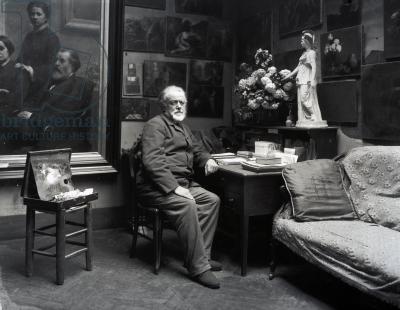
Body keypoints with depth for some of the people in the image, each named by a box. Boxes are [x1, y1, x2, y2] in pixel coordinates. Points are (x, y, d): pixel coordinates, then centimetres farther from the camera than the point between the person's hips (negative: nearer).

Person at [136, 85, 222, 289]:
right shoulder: (155, 125, -7)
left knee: (212, 200, -9)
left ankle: (201, 255, -5)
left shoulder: (182, 127, 23)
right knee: (188, 206, -32)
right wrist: (174, 187, -26)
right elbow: (152, 161, -20)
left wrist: (208, 159, 7)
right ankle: (198, 267, -25)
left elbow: (196, 150, 32)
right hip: (158, 186, -9)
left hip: (183, 184, 9)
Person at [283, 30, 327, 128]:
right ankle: (306, 120, 9)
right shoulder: (304, 53, 19)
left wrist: (312, 79, -26)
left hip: (308, 80, -9)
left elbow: (314, 67, -15)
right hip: (301, 80, 9)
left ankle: (315, 118, -9)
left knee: (305, 99, -16)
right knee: (301, 100, 6)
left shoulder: (312, 53, -5)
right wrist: (290, 75, 28)